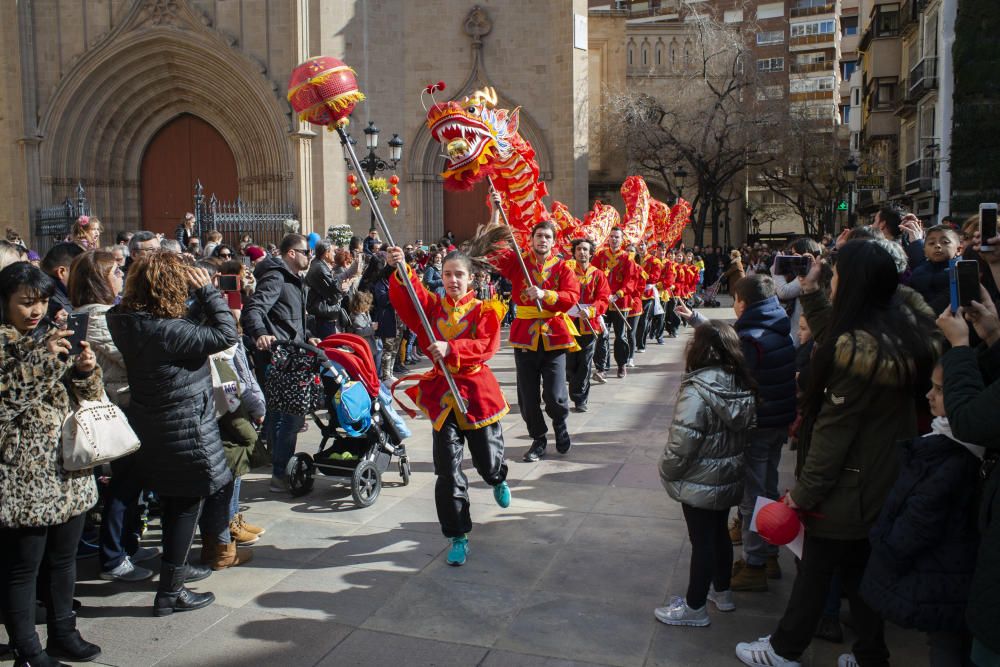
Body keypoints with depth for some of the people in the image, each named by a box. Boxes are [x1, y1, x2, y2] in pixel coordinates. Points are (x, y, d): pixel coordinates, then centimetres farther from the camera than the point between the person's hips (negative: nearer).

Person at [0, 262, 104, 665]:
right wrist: (39, 359, -24)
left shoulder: (53, 338, 11)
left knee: (63, 559, 17)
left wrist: (86, 369, -10)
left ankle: (63, 633, 32)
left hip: (69, 469, 6)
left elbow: (88, 395, 10)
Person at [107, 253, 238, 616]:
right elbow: (227, 335, -23)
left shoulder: (126, 321, -3)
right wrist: (207, 290, -16)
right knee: (185, 507, 7)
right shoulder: (169, 331, -27)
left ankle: (175, 565, 44)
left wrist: (201, 295, -4)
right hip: (185, 433, -8)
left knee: (171, 502, 25)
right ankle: (170, 593, 16)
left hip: (152, 431, 8)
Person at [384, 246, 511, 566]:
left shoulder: (483, 310, -1)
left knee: (488, 461, 10)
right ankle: (458, 536, 12)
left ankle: (499, 480, 50)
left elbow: (486, 345, -17)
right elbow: (406, 297, -15)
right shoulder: (432, 305, 5)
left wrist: (451, 348, -31)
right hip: (442, 394, 1)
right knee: (448, 470, 0)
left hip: (477, 392, -1)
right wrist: (399, 270, -32)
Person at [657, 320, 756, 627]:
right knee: (719, 532, 22)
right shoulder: (742, 386, -4)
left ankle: (695, 607, 22)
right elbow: (744, 430, 6)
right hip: (730, 478, 7)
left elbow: (681, 445, -25)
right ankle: (722, 592, 41)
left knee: (702, 541, 6)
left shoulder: (697, 391, -26)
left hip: (700, 483, -7)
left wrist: (667, 472, -8)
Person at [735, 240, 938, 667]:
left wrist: (804, 491, -17)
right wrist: (810, 293, 16)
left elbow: (834, 429, -23)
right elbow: (834, 338, 16)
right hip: (884, 485, 8)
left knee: (815, 570, 8)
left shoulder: (857, 350, -25)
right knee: (862, 569, 20)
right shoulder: (901, 330, -1)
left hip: (847, 487, -8)